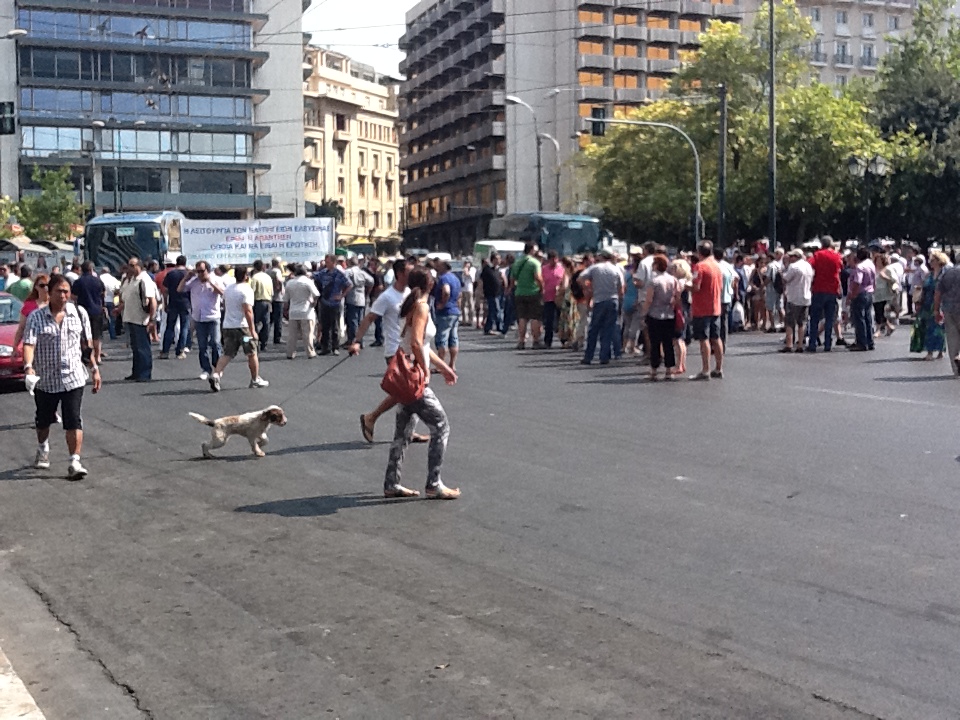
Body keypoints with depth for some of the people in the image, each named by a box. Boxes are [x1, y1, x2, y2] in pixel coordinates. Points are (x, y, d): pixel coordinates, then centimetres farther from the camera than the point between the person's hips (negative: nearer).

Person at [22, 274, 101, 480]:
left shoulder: (79, 313, 2)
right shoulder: (36, 317, -5)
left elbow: (86, 343, 9)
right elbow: (29, 344, -15)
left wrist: (94, 369, 7)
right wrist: (28, 367, -32)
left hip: (73, 378, 0)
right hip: (45, 380, 0)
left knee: (74, 421, -10)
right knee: (43, 420, 19)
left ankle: (75, 463, -9)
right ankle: (43, 449, 46)